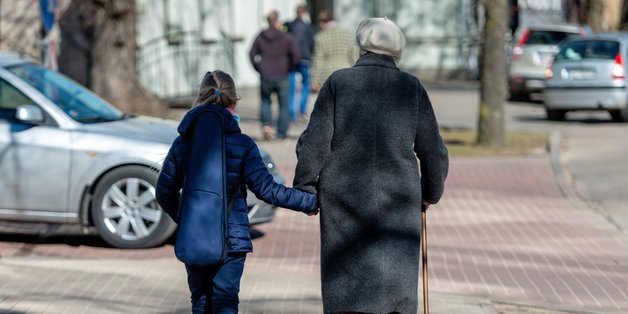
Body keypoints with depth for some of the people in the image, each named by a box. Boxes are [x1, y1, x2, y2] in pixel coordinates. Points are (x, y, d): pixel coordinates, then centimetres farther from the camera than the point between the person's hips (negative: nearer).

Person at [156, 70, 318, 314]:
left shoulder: (182, 143, 2)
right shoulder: (242, 145, -8)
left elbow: (164, 192, 7)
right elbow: (266, 189, -11)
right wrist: (311, 202, -4)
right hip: (231, 239, -3)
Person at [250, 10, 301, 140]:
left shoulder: (260, 37, 2)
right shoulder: (287, 38, -7)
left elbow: (252, 55, 8)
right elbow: (296, 56, -12)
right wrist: (289, 68, 3)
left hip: (266, 77, 2)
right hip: (282, 76, -2)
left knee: (265, 101, 22)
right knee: (283, 105, 12)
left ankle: (266, 124, -1)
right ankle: (282, 133, 13)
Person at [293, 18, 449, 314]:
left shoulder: (338, 81, 1)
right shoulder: (411, 87, 5)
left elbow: (315, 142, -4)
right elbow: (434, 151, 7)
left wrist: (304, 189, 6)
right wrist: (431, 192, 23)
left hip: (344, 199, 0)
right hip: (398, 201, 1)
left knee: (347, 289, 4)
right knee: (396, 289, 6)